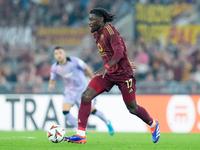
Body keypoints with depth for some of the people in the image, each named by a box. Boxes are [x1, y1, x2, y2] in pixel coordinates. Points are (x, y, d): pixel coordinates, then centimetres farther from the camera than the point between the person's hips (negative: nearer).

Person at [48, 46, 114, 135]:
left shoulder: (74, 61, -19)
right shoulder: (55, 67, -7)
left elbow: (87, 69, -8)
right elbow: (52, 79, 4)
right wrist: (51, 85, -20)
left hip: (82, 89, -3)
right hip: (70, 91, 3)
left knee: (92, 110, -2)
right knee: (65, 111, -16)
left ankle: (107, 123, 27)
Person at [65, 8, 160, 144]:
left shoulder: (110, 31, -18)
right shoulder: (97, 34, 7)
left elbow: (119, 52, -28)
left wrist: (106, 67, -42)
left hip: (123, 74, -7)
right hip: (108, 73, 7)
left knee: (132, 108, 4)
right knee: (86, 96, -13)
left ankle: (153, 124, 35)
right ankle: (80, 135, -15)